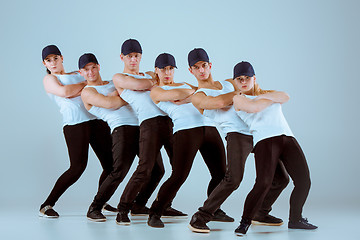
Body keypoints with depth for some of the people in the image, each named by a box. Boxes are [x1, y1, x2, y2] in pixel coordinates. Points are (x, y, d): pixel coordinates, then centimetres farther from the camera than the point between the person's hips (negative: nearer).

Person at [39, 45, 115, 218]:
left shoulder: (76, 75, 27)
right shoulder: (49, 79, 12)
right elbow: (65, 92, -8)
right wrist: (87, 83, 3)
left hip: (96, 119, 6)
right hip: (74, 123, -6)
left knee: (110, 164, 0)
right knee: (78, 167, -17)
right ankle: (46, 205, -4)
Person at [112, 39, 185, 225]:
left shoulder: (149, 75, 31)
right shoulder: (119, 78, 12)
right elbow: (138, 85, -5)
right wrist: (154, 82, 11)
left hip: (169, 119, 6)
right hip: (149, 122, -6)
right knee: (145, 168, -17)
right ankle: (123, 209, -7)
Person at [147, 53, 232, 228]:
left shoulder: (184, 85, 29)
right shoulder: (156, 91, 11)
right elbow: (175, 95, -8)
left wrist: (184, 98, 5)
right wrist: (193, 91, 8)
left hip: (209, 127, 6)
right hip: (185, 130, -6)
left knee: (220, 174, 5)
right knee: (178, 177, -15)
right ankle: (154, 214, -1)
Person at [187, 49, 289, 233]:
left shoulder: (229, 83, 25)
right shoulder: (198, 97, 6)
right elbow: (220, 102, -13)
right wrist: (241, 91, 0)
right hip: (237, 134, -6)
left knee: (280, 178, 7)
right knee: (234, 178, -28)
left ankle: (260, 213, 28)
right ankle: (200, 218, -16)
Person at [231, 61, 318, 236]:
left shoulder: (266, 93, 26)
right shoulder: (238, 98, 10)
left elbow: (285, 97, 6)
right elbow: (254, 107, -11)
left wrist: (263, 95, 3)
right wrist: (272, 99, 5)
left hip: (288, 137, 6)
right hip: (265, 140, -6)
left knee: (303, 180, 0)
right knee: (263, 183, -23)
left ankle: (295, 219, 18)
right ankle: (245, 222, -8)